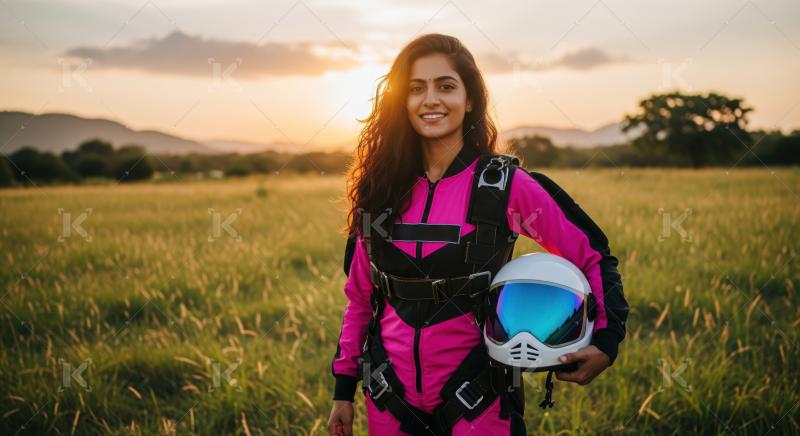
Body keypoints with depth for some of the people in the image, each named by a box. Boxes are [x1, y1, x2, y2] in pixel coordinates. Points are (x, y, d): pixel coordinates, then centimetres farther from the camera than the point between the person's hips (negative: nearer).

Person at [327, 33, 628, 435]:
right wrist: (343, 390, 10)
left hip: (475, 400, -3)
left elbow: (593, 259, 1)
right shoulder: (383, 188, 0)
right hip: (389, 402, 3)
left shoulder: (506, 186, -9)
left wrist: (607, 339, -10)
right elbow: (360, 296, 8)